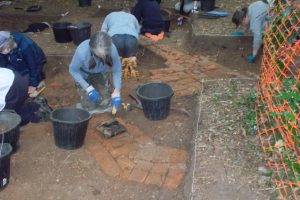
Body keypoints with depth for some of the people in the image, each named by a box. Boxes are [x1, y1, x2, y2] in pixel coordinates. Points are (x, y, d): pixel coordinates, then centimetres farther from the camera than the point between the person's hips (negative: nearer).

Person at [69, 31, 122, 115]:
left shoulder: (112, 50, -34)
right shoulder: (82, 51, -39)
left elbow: (117, 70, -17)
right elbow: (73, 70, -21)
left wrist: (117, 91, -26)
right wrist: (88, 88, -26)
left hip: (101, 74, 2)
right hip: (84, 76, -2)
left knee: (105, 104, -1)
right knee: (89, 107, -5)